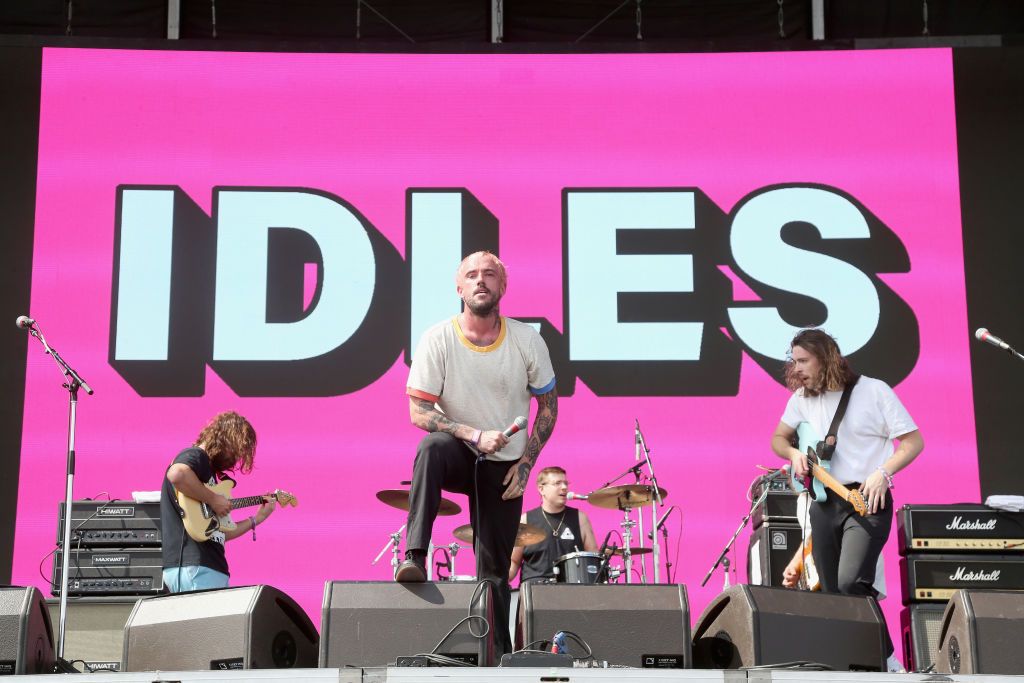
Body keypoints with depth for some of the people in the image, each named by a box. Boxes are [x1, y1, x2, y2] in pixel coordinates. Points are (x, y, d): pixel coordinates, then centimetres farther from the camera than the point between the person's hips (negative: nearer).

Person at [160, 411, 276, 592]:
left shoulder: (209, 469, 26)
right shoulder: (195, 456, -1)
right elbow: (177, 474, -29)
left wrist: (257, 519, 28)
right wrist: (213, 499, -18)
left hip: (211, 567, 10)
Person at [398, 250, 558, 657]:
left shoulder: (526, 340, -8)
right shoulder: (437, 340, -14)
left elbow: (548, 405, 3)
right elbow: (419, 411, -14)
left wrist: (526, 463, -5)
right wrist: (475, 435, -26)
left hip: (504, 466, 2)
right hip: (459, 455, -2)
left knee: (495, 570, 0)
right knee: (433, 446, -37)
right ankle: (414, 557, -40)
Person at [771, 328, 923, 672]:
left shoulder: (874, 391, -7)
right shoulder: (802, 398, 8)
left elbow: (914, 441, -5)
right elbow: (778, 438, 21)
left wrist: (883, 473, -18)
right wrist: (794, 453, -2)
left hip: (868, 501, -6)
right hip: (824, 502, 6)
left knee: (850, 582, -23)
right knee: (831, 592, 4)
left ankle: (888, 660, -10)